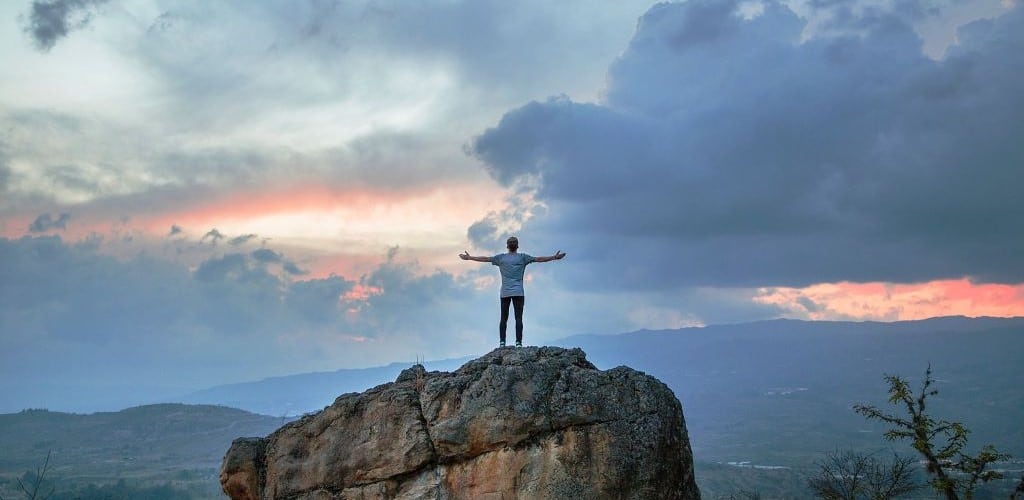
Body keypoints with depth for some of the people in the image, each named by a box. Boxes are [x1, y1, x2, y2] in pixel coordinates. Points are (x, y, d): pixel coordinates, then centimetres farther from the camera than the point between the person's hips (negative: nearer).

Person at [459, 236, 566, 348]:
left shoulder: (501, 257, 9)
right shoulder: (522, 257, 4)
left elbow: (485, 259, 15)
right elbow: (538, 259, 3)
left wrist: (469, 258, 26)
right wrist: (554, 257, 10)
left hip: (505, 293, 2)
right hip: (518, 293, -2)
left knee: (503, 318, 4)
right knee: (518, 318, -4)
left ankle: (502, 342, -2)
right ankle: (518, 342, -11)